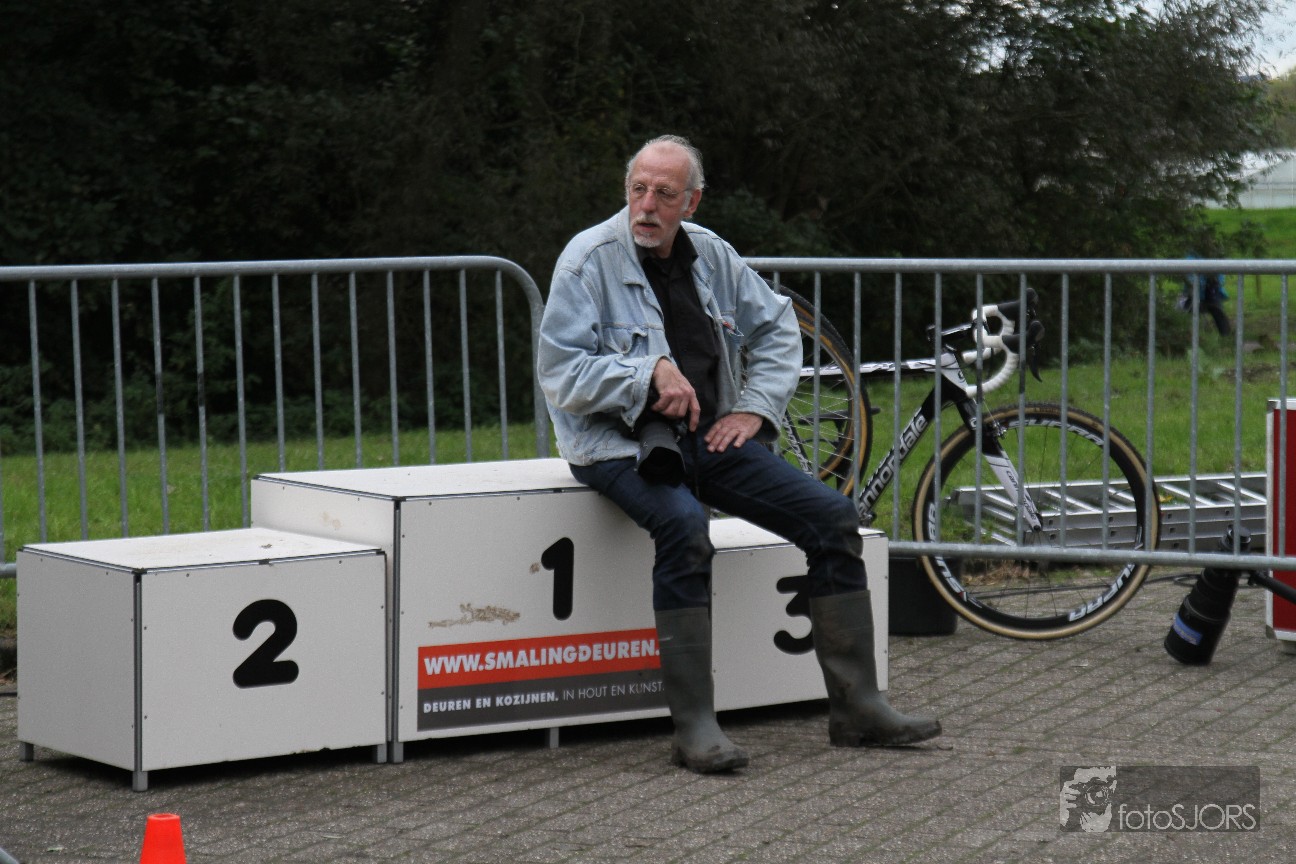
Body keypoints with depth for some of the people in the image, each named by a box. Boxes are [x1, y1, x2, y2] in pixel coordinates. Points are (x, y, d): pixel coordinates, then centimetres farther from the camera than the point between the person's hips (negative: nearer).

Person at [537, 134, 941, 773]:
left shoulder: (711, 256, 10)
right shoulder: (589, 259, -6)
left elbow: (777, 328, 22)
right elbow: (560, 373, -12)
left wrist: (755, 408, 7)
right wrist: (650, 374, -22)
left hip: (707, 435, 6)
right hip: (621, 441, -6)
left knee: (831, 517, -8)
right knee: (684, 527, -37)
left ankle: (856, 707, -2)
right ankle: (693, 726, -34)